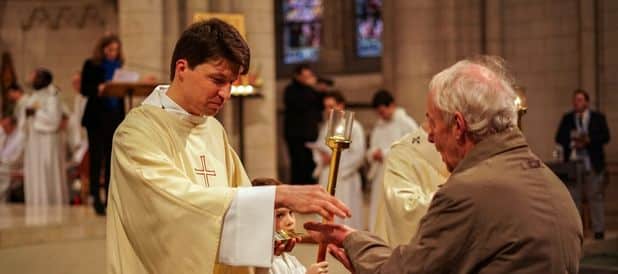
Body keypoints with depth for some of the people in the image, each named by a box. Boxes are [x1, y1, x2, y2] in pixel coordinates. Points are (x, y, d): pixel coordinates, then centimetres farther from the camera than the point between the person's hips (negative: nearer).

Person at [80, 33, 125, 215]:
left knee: (112, 158, 4)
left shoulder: (118, 65, 12)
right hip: (96, 119, -4)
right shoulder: (91, 65, 1)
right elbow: (84, 89, -5)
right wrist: (98, 89, -22)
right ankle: (96, 197, -1)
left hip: (115, 117, 4)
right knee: (96, 157, -3)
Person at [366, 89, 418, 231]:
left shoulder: (406, 123, -6)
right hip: (380, 178, 7)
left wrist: (385, 153, -10)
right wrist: (373, 154, -1)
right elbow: (371, 151, 24)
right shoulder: (379, 125, 17)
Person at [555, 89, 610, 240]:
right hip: (572, 162, 2)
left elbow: (605, 137, -5)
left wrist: (588, 140, -18)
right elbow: (559, 138, 5)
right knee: (572, 197, 2)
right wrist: (572, 142, -13)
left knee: (595, 196, 1)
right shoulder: (567, 118, 11)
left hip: (592, 163, -2)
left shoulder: (598, 117, 5)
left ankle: (599, 230, 5)